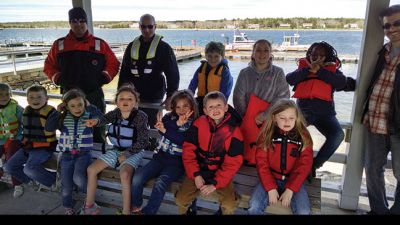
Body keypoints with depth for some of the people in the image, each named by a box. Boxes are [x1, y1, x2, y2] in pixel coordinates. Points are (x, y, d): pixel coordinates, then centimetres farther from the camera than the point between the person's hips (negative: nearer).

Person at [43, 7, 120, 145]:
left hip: (95, 95, -1)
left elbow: (113, 64, 7)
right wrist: (58, 79, -1)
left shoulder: (100, 44, 2)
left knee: (97, 133, 6)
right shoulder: (59, 45, 7)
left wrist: (104, 78, -6)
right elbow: (49, 66, 15)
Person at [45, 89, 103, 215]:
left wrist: (90, 106, -14)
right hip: (66, 155, 3)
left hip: (83, 154, -3)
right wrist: (58, 111, -9)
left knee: (78, 177, -27)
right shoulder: (63, 119, 4)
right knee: (66, 185, 0)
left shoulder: (89, 117, -2)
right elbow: (48, 128, -7)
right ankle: (68, 207, 28)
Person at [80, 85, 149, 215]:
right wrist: (96, 121, -38)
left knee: (125, 174, -33)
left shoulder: (140, 116, -17)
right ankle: (89, 206, 14)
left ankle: (126, 211, -19)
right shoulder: (116, 113, 0)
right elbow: (104, 118, -15)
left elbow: (143, 141, -18)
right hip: (116, 150, 6)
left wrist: (126, 154, -18)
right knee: (91, 169, -2)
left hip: (133, 152, -6)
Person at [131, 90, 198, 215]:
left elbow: (183, 140, -16)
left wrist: (165, 130, -14)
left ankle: (147, 212, -7)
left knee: (159, 185, -29)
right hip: (160, 157, 4)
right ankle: (135, 208, 10)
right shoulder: (169, 118, 8)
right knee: (136, 180, -15)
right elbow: (159, 126, -11)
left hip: (177, 162, -4)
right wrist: (178, 124, -20)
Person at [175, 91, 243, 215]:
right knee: (180, 200, -11)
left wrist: (215, 184, -17)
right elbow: (188, 150, -5)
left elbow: (233, 163, -12)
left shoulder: (234, 131, -12)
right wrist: (196, 175, -14)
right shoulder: (198, 124, -7)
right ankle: (189, 208, 24)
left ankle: (223, 209, 17)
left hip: (221, 173, -1)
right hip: (199, 170, 1)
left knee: (229, 205, -19)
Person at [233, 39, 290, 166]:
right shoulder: (245, 73, 6)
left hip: (270, 120, 0)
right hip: (248, 121, 1)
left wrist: (265, 115, -13)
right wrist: (247, 117, -10)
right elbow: (238, 98, 0)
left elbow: (283, 97, -5)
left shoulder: (278, 73, 5)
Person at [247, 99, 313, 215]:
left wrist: (290, 190, -13)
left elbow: (303, 167, -5)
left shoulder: (303, 137, -5)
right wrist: (271, 188, -13)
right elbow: (262, 164, -5)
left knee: (304, 212, -20)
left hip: (293, 181, 0)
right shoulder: (266, 135, -5)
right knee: (253, 208, -18)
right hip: (270, 179, 0)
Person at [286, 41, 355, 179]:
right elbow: (289, 79, 0)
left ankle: (314, 164, -11)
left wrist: (319, 71, -8)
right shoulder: (303, 67, 19)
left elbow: (342, 82, -5)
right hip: (303, 109, 0)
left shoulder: (332, 68, 17)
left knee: (337, 134, -28)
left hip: (325, 111, 1)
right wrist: (309, 69, -8)